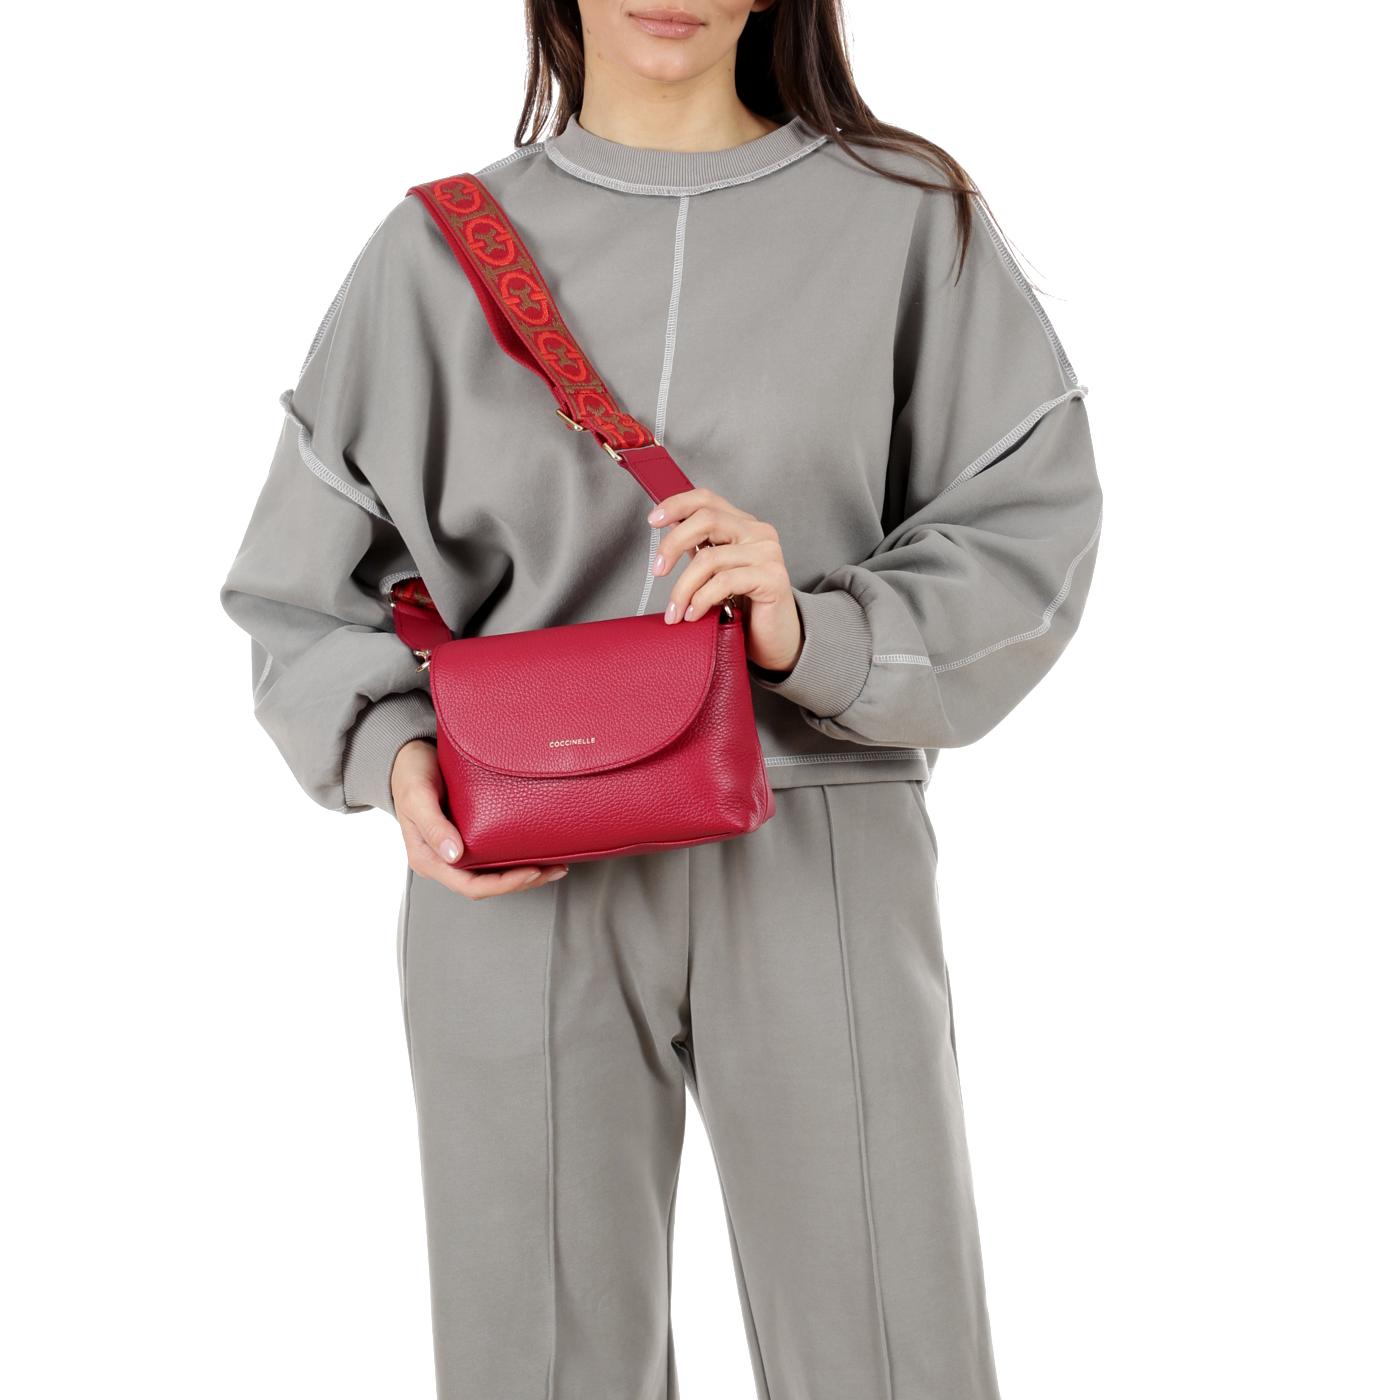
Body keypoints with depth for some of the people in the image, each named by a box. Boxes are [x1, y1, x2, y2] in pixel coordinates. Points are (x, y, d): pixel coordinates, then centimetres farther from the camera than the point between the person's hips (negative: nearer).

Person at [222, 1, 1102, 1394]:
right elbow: (305, 582, 13)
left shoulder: (911, 216, 6)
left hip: (816, 864, 0)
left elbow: (1025, 536, 1)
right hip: (520, 883, 1)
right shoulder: (442, 248, 8)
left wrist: (816, 633, -17)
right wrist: (392, 747, -6)